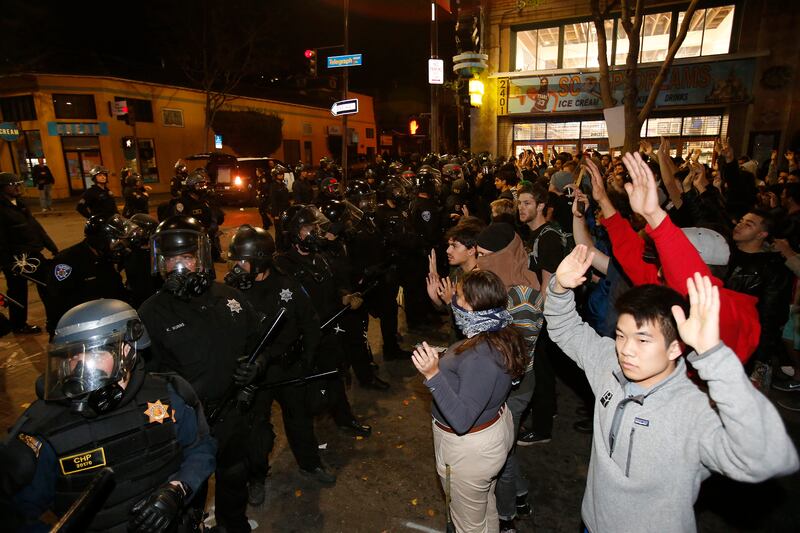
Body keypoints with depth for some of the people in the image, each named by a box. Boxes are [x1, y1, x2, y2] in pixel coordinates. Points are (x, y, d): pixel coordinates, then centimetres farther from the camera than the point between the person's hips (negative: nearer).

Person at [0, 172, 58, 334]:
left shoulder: (20, 204, 11)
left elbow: (36, 227, 14)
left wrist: (53, 247, 12)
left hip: (33, 254, 8)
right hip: (16, 260, -8)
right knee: (19, 293, 7)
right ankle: (18, 325, 25)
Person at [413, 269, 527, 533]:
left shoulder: (481, 358, -37)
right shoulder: (501, 336, -9)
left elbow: (462, 420, -38)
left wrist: (433, 375, -45)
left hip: (470, 448, -9)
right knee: (486, 505, 34)